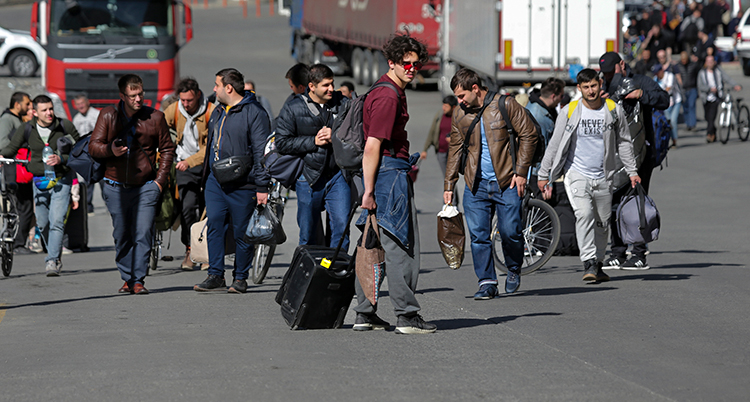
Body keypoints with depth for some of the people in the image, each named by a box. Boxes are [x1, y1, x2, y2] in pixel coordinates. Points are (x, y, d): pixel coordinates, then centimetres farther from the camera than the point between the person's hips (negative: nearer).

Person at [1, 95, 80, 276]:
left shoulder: (66, 127, -6)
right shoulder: (26, 130, -2)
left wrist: (61, 159, -18)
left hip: (61, 181, -3)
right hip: (39, 181, 3)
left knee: (57, 222, -16)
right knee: (43, 224, 9)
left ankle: (52, 262, -18)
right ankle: (55, 256, 30)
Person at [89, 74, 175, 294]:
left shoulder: (155, 117, 1)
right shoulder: (108, 116, 2)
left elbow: (167, 149, 11)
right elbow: (93, 146, 4)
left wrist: (160, 179, 2)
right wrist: (110, 150, -17)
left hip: (145, 186, -1)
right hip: (116, 186, 1)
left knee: (143, 233, -11)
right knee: (121, 235, 6)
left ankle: (138, 280, -9)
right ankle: (127, 279, 17)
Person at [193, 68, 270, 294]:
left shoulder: (254, 113, -8)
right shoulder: (218, 112, 17)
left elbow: (261, 151, -11)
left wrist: (262, 186, -15)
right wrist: (206, 178, 22)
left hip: (241, 186, -7)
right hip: (215, 182, 7)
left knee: (242, 232, 0)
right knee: (214, 227, 1)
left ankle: (240, 278, 9)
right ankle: (215, 276, 5)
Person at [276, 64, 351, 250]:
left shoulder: (343, 104, 6)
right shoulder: (293, 109, 1)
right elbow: (282, 143, -3)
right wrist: (313, 141, -11)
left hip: (338, 175, 1)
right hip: (309, 177, -1)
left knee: (342, 225, -9)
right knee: (307, 233, 7)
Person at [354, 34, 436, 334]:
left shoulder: (392, 92, 17)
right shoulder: (388, 97, -16)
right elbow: (372, 146, -20)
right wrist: (369, 191, -22)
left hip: (394, 170, 11)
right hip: (390, 173, -11)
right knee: (401, 247, -8)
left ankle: (365, 314, 14)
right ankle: (407, 316, -7)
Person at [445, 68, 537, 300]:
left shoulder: (504, 105, -4)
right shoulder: (460, 115, 9)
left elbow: (528, 135, -3)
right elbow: (455, 150, 17)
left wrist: (521, 172, -8)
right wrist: (449, 185, 12)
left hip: (506, 182, -4)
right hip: (476, 185, 4)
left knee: (510, 232, -5)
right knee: (478, 235, -3)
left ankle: (514, 269, 21)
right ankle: (487, 282, 3)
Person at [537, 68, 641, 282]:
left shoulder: (614, 110, 2)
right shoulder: (569, 112, -4)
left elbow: (623, 142, 13)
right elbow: (554, 145, 3)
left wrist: (632, 171, 10)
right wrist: (543, 175, 4)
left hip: (604, 177, 3)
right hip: (576, 174, -3)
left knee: (602, 222, 8)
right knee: (584, 214, -22)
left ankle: (597, 264, 23)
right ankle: (589, 264, -24)